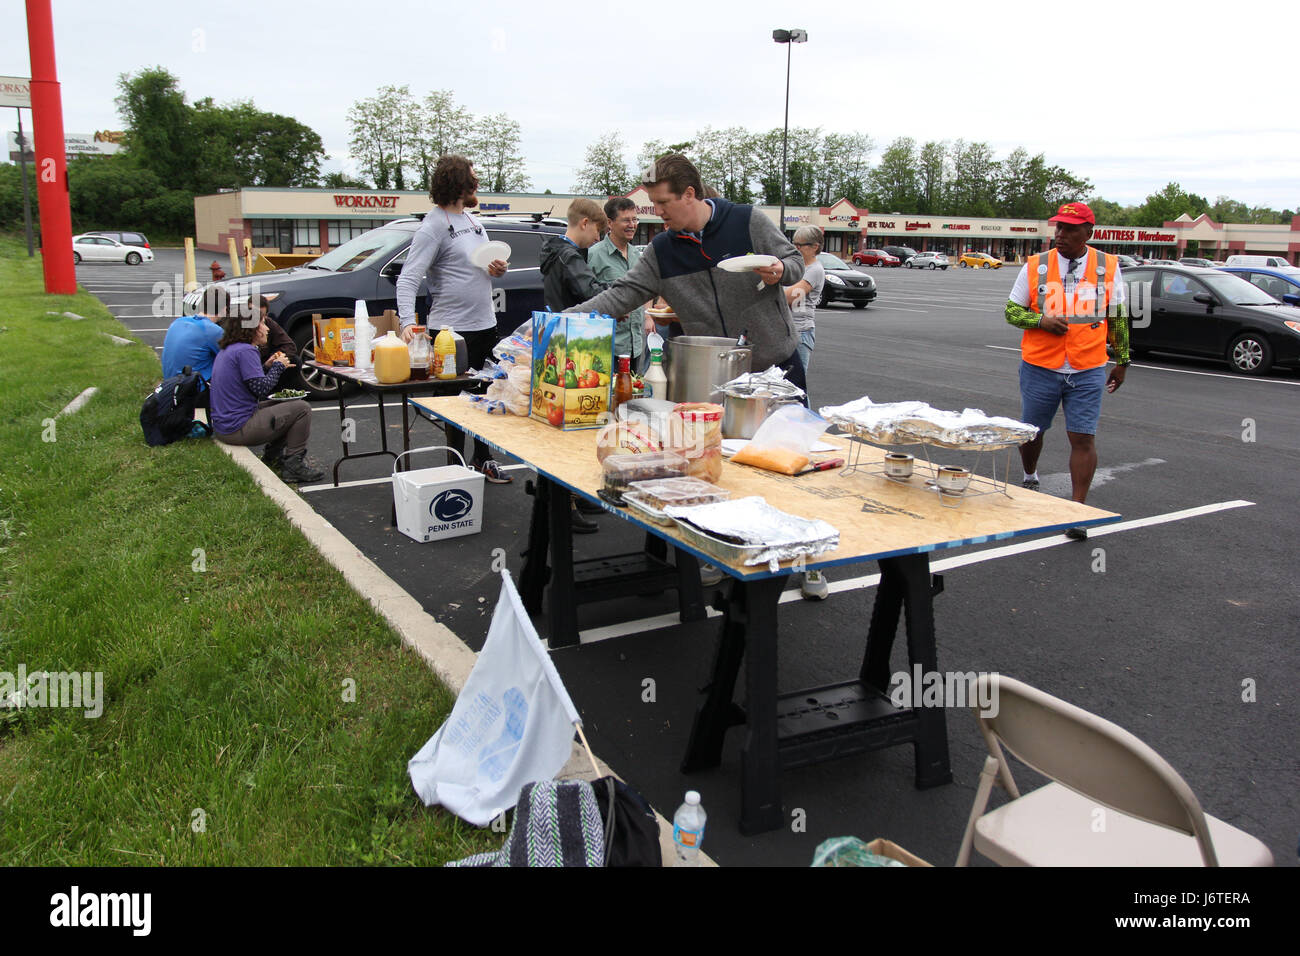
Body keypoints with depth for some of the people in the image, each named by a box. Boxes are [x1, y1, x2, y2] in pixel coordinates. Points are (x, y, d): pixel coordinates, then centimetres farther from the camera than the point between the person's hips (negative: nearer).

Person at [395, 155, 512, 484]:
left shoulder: (472, 219, 12)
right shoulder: (433, 227, -14)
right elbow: (408, 279, -21)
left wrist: (499, 269, -1)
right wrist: (407, 322, -36)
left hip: (485, 324, 8)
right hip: (452, 330, -8)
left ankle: (483, 460, 30)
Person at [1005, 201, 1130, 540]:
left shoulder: (1108, 267, 4)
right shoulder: (1035, 266, 0)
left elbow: (1118, 320, 12)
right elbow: (1011, 310, 5)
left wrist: (1122, 360, 13)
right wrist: (1041, 321, -14)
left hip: (1088, 372, 0)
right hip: (1040, 368, 1)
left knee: (1083, 438, -5)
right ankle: (1030, 479, 42)